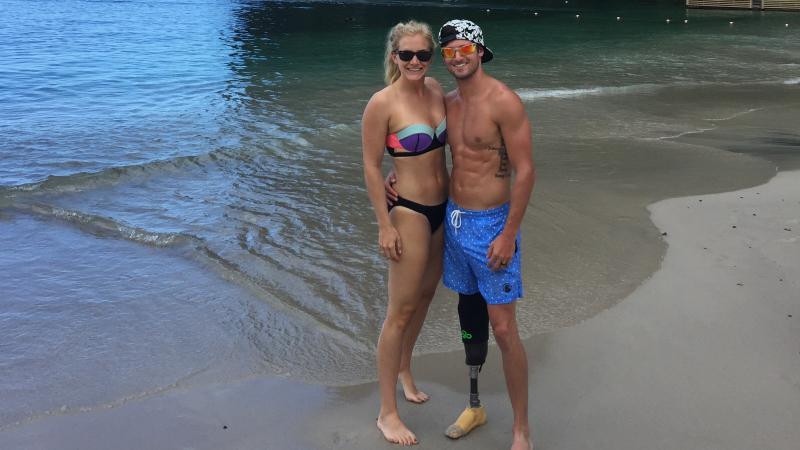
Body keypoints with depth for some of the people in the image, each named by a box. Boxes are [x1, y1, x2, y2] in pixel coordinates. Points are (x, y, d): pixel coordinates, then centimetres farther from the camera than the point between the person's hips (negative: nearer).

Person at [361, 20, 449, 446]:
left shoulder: (435, 89, 3)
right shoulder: (382, 103, -17)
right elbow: (371, 168, -14)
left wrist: (454, 200, 15)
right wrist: (385, 226, -15)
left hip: (442, 209, 7)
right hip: (409, 212, -7)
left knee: (426, 294, 21)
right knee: (401, 310, -1)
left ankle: (403, 369, 45)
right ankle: (387, 413, 11)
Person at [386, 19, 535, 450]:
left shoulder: (503, 101, -15)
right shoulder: (447, 103, 7)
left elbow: (525, 169, -16)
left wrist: (508, 234, -19)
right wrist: (400, 174, 5)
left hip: (491, 225, -7)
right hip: (454, 220, 7)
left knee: (503, 329, -4)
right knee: (469, 314, 17)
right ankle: (474, 407, 34)